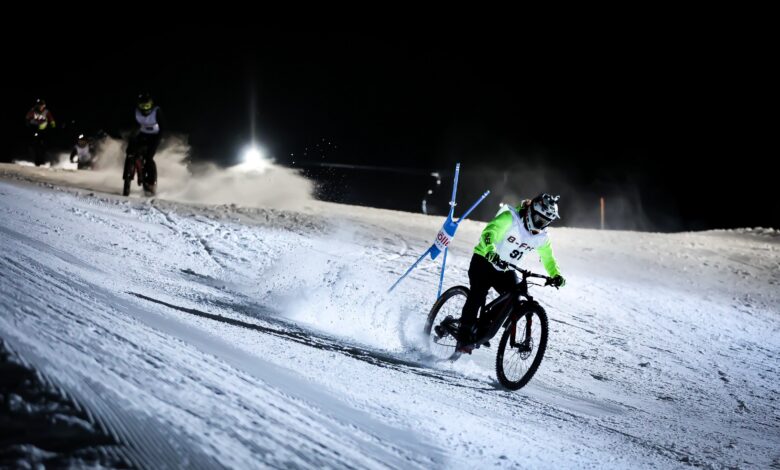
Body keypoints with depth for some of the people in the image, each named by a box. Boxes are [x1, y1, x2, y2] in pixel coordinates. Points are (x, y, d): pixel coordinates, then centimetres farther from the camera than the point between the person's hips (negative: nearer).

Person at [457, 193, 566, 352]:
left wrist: (556, 275, -12)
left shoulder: (542, 237, -1)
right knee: (478, 295, -22)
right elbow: (489, 232, -34)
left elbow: (548, 259, 8)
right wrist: (491, 252, -54)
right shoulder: (510, 218, -21)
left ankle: (482, 328, 4)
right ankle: (464, 336, -12)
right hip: (484, 261, -6)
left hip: (505, 269, 6)